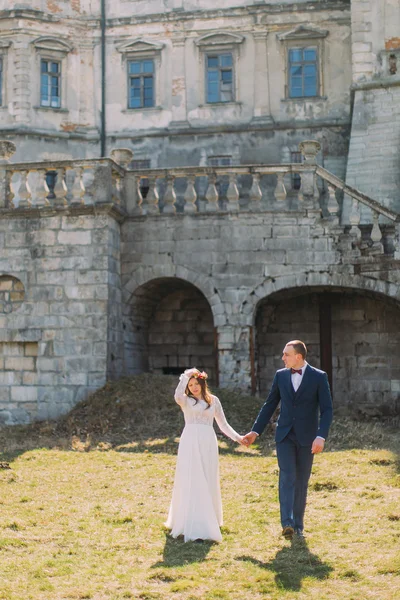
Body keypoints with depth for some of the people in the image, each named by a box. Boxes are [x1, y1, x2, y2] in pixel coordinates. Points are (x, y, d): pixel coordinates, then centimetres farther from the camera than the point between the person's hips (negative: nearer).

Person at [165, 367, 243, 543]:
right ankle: (190, 525, -8)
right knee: (190, 482, -7)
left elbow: (223, 424, 15)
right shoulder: (186, 400, 7)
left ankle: (207, 522, 16)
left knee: (207, 483, 6)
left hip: (208, 443, 2)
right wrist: (185, 376, -16)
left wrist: (237, 437, 3)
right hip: (190, 443, -2)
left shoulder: (213, 400, 14)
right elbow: (177, 396, -19)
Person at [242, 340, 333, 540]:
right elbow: (269, 405, 13)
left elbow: (326, 410, -7)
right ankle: (287, 524, -23)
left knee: (301, 481, 6)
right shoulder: (280, 375, 6)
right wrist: (255, 431, 10)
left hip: (306, 437, -1)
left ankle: (298, 525, 15)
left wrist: (321, 436, -20)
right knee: (287, 477, -13)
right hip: (284, 435, 1)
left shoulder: (318, 377, -4)